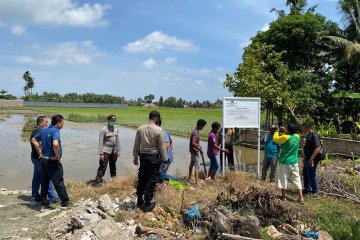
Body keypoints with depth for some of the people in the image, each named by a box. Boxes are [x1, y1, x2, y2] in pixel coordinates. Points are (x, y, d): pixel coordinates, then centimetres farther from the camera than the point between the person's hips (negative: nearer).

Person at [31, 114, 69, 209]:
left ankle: (44, 203, 23)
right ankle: (65, 203, 7)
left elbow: (34, 140, 21)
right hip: (52, 161, -8)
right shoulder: (55, 131, -17)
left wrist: (40, 152, 17)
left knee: (45, 182, 15)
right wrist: (57, 156, -19)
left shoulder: (44, 130, 10)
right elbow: (55, 144, -35)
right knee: (58, 182, -1)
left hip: (43, 159, 8)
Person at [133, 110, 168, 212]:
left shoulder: (140, 128, -2)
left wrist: (135, 156, 17)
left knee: (141, 179, 17)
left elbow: (136, 145, 5)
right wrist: (165, 160, 0)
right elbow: (162, 147, -10)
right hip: (154, 158, -5)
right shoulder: (158, 130, -15)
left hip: (143, 156, 5)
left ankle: (139, 201, 30)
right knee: (151, 181, 5)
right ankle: (147, 204, 13)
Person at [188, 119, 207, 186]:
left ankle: (189, 178, 39)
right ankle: (196, 182, -16)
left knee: (191, 164, 23)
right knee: (197, 166, -12)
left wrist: (199, 148, 12)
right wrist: (200, 150, -22)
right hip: (195, 151, -11)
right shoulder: (195, 132, -23)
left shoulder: (196, 131, 7)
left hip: (193, 150, 11)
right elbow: (193, 143, -29)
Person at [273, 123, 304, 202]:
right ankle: (301, 197, 10)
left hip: (285, 162, -5)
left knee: (283, 179, 8)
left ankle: (284, 197, 17)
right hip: (294, 162, 5)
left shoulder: (285, 137, -18)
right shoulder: (297, 137, -1)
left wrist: (277, 132, 15)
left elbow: (275, 139, -1)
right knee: (297, 179, 10)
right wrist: (285, 131, 19)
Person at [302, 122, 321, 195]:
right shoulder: (308, 135, 11)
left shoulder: (314, 135, -19)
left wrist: (311, 159, -28)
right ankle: (307, 189, 33)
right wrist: (305, 157, 22)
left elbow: (317, 148, -26)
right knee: (305, 174, 19)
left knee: (312, 175, 1)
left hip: (312, 160, -10)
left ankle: (315, 191, 15)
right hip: (307, 159, 10)